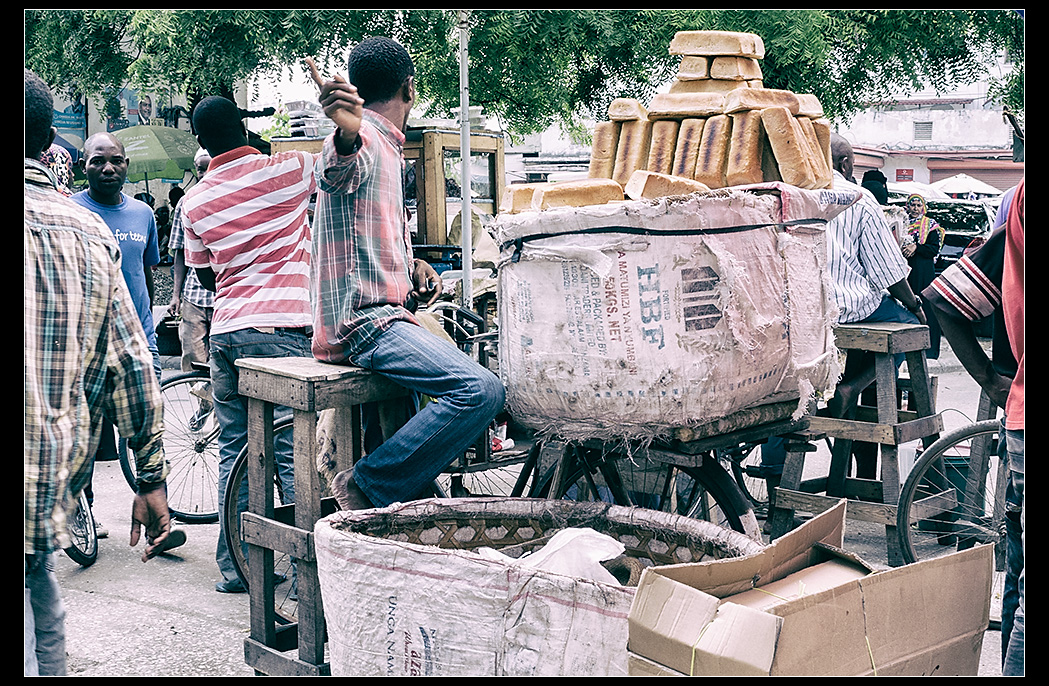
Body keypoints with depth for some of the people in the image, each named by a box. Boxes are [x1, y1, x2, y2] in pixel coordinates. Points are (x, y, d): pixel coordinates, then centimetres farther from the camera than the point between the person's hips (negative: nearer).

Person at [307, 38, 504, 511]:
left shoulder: (388, 147, 22)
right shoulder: (359, 144, -10)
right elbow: (339, 169, -37)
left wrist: (412, 268, 10)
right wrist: (346, 128, -61)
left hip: (390, 311, 10)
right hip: (363, 322, -10)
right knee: (481, 391, -26)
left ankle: (417, 487, 23)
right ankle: (369, 486, -18)